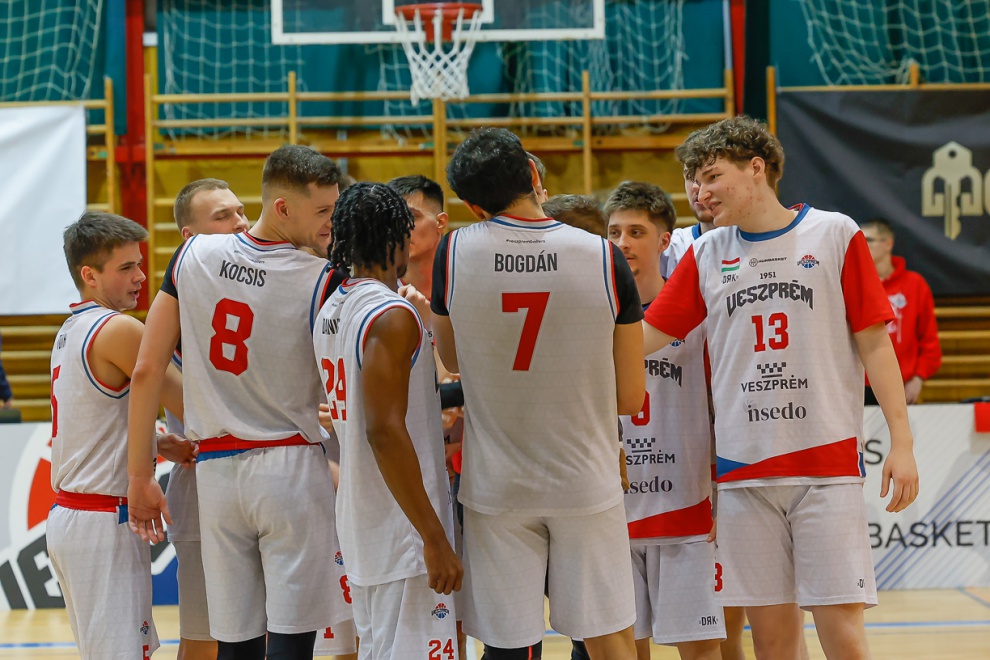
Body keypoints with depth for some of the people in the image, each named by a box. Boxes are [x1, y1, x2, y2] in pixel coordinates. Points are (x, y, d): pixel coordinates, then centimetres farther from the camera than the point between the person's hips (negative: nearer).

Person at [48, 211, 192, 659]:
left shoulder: (70, 332, 14)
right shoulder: (119, 330, -15)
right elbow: (189, 405, -11)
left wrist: (162, 446, 9)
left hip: (68, 516, 10)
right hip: (104, 518, -10)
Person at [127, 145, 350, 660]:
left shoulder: (193, 256, 2)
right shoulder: (322, 281, -11)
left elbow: (147, 371, 3)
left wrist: (139, 476, 8)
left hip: (216, 471, 4)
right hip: (294, 467, -4)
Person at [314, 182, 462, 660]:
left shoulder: (330, 311, 12)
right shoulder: (392, 316, -17)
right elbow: (384, 431, -23)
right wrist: (434, 538, -22)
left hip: (359, 526, 10)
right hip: (403, 532, -10)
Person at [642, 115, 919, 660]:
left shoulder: (835, 235, 2)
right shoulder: (706, 255, 11)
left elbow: (874, 344, 2)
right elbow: (642, 338, 12)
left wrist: (901, 442, -3)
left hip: (828, 463, -3)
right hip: (743, 468, 3)